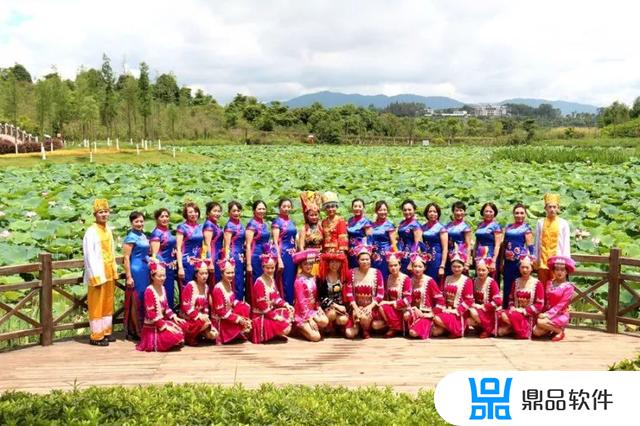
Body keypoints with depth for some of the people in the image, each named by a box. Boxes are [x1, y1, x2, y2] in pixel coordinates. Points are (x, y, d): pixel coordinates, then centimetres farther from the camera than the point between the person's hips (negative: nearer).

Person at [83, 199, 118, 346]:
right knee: (96, 305, 0)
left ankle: (106, 331, 23)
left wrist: (114, 272, 12)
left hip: (109, 273, 7)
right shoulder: (91, 232, -13)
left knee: (108, 304, 13)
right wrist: (95, 277, -18)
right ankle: (96, 336, 6)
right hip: (98, 274, -7)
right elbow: (89, 256, -15)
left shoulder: (108, 230, 10)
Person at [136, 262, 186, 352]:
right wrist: (164, 326, -24)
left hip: (163, 320, 9)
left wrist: (174, 317, -1)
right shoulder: (149, 291, -17)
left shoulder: (162, 288, 9)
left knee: (183, 324, -3)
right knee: (175, 335, -25)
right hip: (152, 327, -9)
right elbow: (151, 314, -22)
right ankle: (155, 343, -2)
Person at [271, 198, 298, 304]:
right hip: (283, 255, -7)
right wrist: (279, 260, -18)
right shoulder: (277, 222, -5)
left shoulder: (291, 222, 14)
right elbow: (275, 242, -11)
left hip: (293, 255, 7)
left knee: (292, 282, 8)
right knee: (285, 283, -5)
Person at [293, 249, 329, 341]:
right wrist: (309, 318, -18)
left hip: (313, 309, 7)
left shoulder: (313, 278, 7)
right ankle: (300, 326, 10)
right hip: (302, 312, -6)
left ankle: (310, 328, 4)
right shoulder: (299, 280, -15)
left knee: (325, 322, -24)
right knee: (316, 337, -17)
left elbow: (315, 296, 11)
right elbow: (301, 300, -16)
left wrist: (319, 307, -7)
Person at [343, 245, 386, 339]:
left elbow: (380, 293, -7)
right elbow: (349, 293, -5)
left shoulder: (376, 273, -5)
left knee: (365, 317, -37)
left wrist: (370, 307, -18)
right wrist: (356, 308, -15)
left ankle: (366, 330, 0)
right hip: (356, 306, 1)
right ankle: (358, 325, 20)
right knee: (349, 334, -15)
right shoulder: (352, 273, -2)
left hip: (372, 306, -1)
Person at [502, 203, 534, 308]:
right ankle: (504, 307, 18)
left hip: (521, 261, -5)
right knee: (506, 286, 8)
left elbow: (530, 246, -4)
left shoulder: (526, 228, 1)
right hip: (508, 261, 5)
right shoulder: (508, 227, 14)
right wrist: (502, 261, 16)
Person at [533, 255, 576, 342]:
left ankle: (560, 331, -6)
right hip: (548, 314, 5)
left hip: (561, 315, -5)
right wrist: (543, 313, -7)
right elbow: (544, 300, 8)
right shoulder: (549, 283, 8)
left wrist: (548, 314, -23)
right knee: (536, 332, -17)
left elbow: (561, 304, -15)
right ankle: (551, 329, 13)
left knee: (540, 322, -31)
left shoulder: (568, 286, -8)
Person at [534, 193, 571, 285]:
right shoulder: (540, 222, 6)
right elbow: (537, 242, 10)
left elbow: (566, 243, 2)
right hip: (543, 259, 2)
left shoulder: (563, 223, 1)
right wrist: (535, 258, 10)